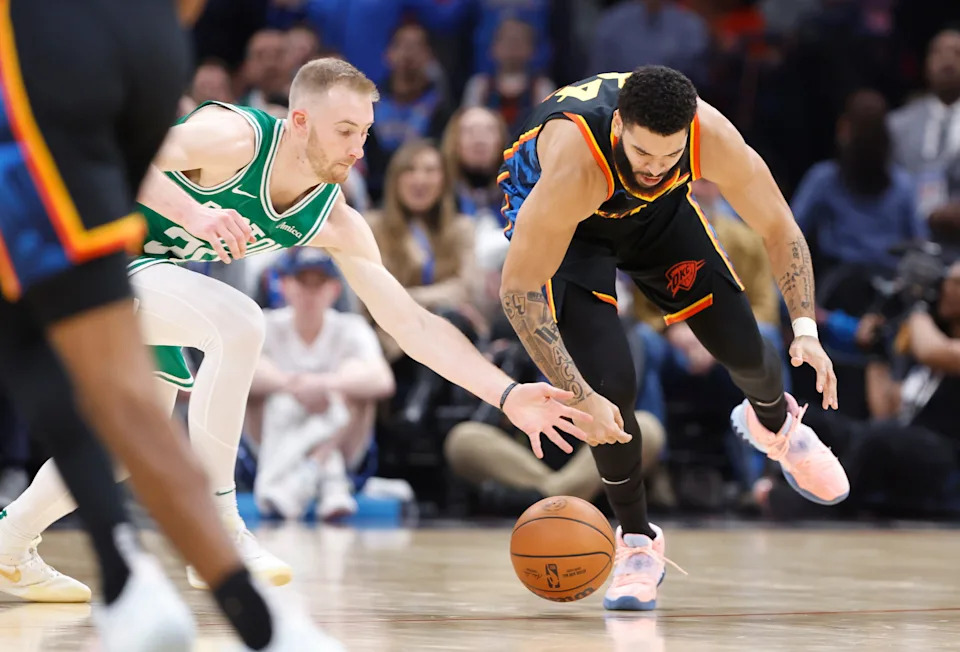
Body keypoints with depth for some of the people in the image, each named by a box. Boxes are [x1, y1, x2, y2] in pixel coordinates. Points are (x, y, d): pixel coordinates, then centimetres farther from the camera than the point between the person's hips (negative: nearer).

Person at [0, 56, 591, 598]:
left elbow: (411, 323, -8)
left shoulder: (334, 223, -7)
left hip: (144, 276, 8)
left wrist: (508, 395, -17)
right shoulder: (236, 138, -28)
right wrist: (192, 212, -50)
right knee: (238, 322, -30)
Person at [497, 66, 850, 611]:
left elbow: (778, 227, -17)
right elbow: (518, 291, -39)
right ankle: (638, 543, 6)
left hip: (657, 209, 4)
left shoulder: (712, 136, -35)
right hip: (562, 216, -4)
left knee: (743, 347, 5)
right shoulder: (575, 163, -45)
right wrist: (582, 398, -42)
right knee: (612, 386, -17)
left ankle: (775, 423, 44)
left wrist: (806, 328, -28)